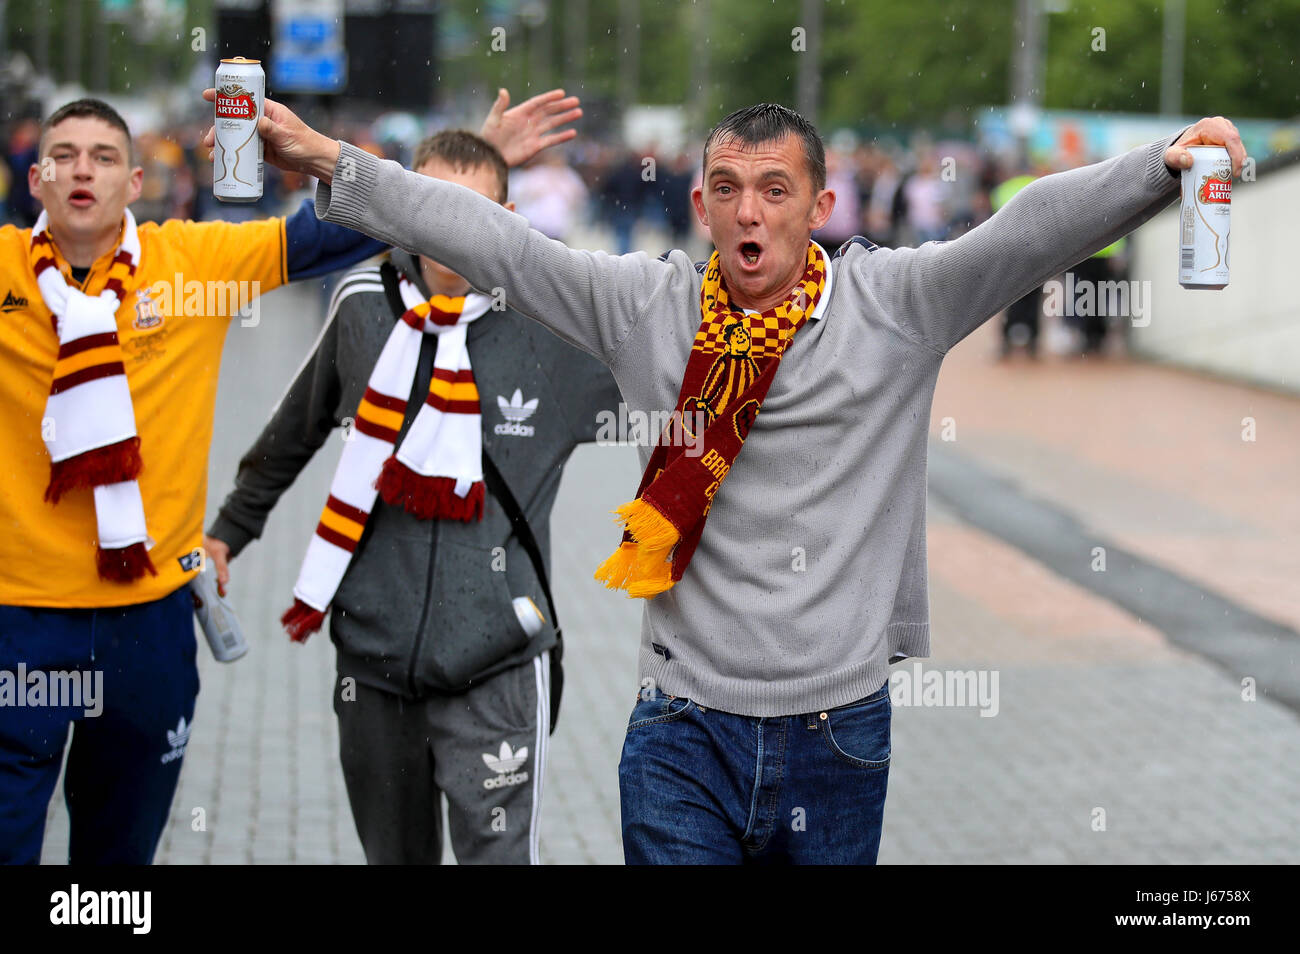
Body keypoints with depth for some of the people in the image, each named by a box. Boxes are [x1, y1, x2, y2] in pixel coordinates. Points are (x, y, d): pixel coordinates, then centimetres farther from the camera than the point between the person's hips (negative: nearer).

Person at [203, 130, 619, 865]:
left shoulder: (558, 323, -5)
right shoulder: (364, 308, 4)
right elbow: (295, 434, 19)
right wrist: (231, 528, 26)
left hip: (495, 668, -3)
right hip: (372, 656, 3)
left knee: (496, 852, -9)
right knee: (394, 853, 15)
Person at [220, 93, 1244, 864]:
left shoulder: (896, 303, -2)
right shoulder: (646, 306, 2)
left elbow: (1037, 227, -13)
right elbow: (490, 239, 2)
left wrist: (1165, 165, -29)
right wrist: (330, 164, -2)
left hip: (841, 727, 0)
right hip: (685, 729, 0)